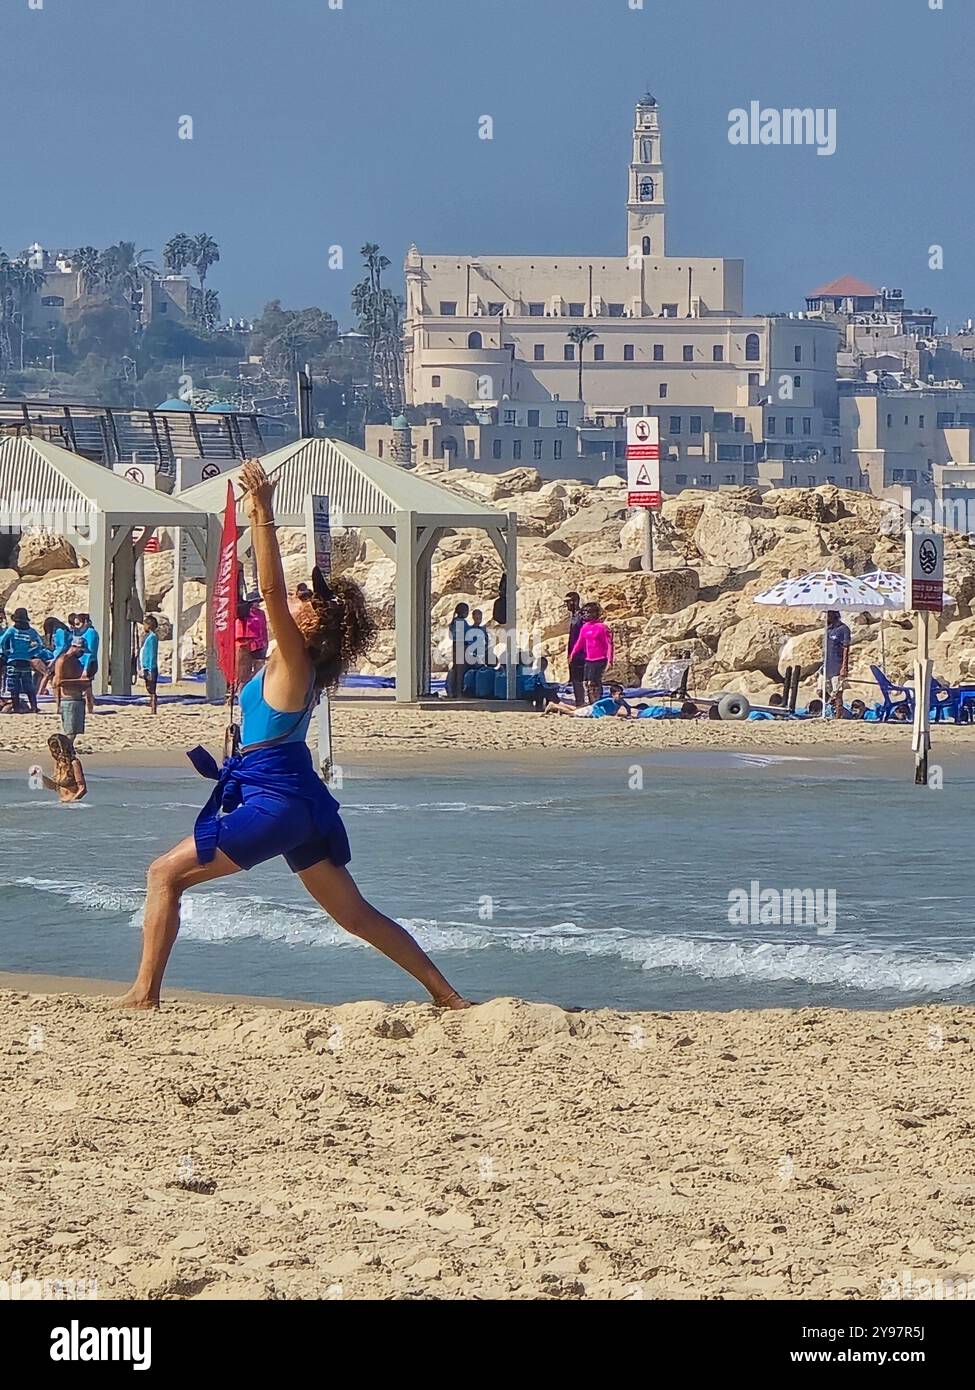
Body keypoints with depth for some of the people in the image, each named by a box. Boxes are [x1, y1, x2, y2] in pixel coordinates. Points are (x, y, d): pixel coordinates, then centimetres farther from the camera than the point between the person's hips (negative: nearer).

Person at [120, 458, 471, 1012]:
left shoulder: (294, 658, -13)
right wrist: (258, 518, 20)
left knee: (166, 873, -6)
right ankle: (447, 995, 13)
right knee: (354, 913, 14)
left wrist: (265, 517, -26)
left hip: (273, 800, -10)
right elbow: (273, 591, 20)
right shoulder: (294, 662, 9)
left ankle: (145, 994, -10)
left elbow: (272, 591, -25)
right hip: (295, 798, 10)